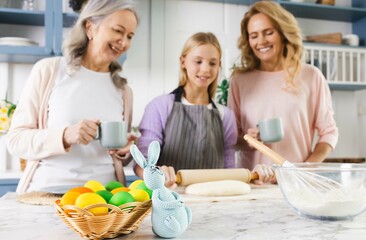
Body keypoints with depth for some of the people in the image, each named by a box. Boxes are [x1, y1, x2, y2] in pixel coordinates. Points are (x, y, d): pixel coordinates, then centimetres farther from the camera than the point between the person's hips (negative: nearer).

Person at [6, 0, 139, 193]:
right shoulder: (48, 71, 0)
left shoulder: (123, 90, 10)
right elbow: (16, 139, -2)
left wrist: (124, 152, -1)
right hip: (47, 191, -2)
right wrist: (65, 136, -16)